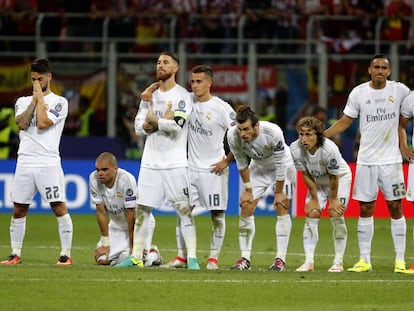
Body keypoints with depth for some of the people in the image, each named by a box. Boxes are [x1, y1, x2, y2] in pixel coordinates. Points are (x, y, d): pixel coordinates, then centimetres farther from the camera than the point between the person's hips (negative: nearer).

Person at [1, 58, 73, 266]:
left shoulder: (59, 102, 2)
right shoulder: (23, 101, 15)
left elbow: (42, 123, -13)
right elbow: (22, 124, -4)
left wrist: (40, 96, -5)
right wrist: (35, 100, -3)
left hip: (48, 162, -4)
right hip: (25, 162, 4)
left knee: (59, 207, -8)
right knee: (18, 209, 5)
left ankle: (66, 254, -4)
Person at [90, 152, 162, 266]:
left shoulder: (126, 179, -31)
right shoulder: (94, 179, -17)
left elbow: (131, 214, -25)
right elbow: (101, 212, -11)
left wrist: (132, 246, -20)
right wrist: (105, 243, -11)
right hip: (117, 223, 5)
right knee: (102, 259, -9)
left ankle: (152, 253, 13)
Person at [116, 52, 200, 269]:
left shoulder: (182, 96, -4)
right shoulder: (150, 95, 14)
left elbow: (176, 126, -17)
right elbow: (139, 127, 7)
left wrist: (153, 121, -5)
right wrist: (163, 121, -10)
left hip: (175, 164, -5)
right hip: (150, 162, 6)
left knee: (184, 209, -6)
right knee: (142, 209, 5)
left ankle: (192, 258, -5)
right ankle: (136, 257, 10)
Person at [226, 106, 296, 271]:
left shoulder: (273, 132, -38)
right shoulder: (233, 135, -29)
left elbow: (280, 164, -25)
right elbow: (242, 163, -11)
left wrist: (279, 192, -17)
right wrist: (248, 189, -6)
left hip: (283, 166, -3)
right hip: (258, 167, 3)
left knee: (282, 207, -11)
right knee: (246, 207, -6)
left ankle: (281, 259, -7)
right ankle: (245, 258, 0)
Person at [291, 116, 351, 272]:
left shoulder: (329, 149, -38)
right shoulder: (295, 149, -27)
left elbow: (333, 177, -24)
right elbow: (306, 175, -14)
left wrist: (333, 199, -13)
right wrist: (314, 199, -7)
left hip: (340, 178, -4)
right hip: (317, 182, 4)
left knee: (336, 215, -11)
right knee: (311, 215, -7)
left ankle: (338, 262, -1)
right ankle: (309, 262, -5)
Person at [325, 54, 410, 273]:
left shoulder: (399, 90, 0)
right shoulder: (358, 93, 1)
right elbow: (345, 122, 8)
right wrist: (319, 135, -1)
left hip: (391, 160, -1)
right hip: (366, 160, 1)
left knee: (395, 208, -2)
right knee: (365, 209, 2)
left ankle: (400, 261, 2)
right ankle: (364, 261, 9)